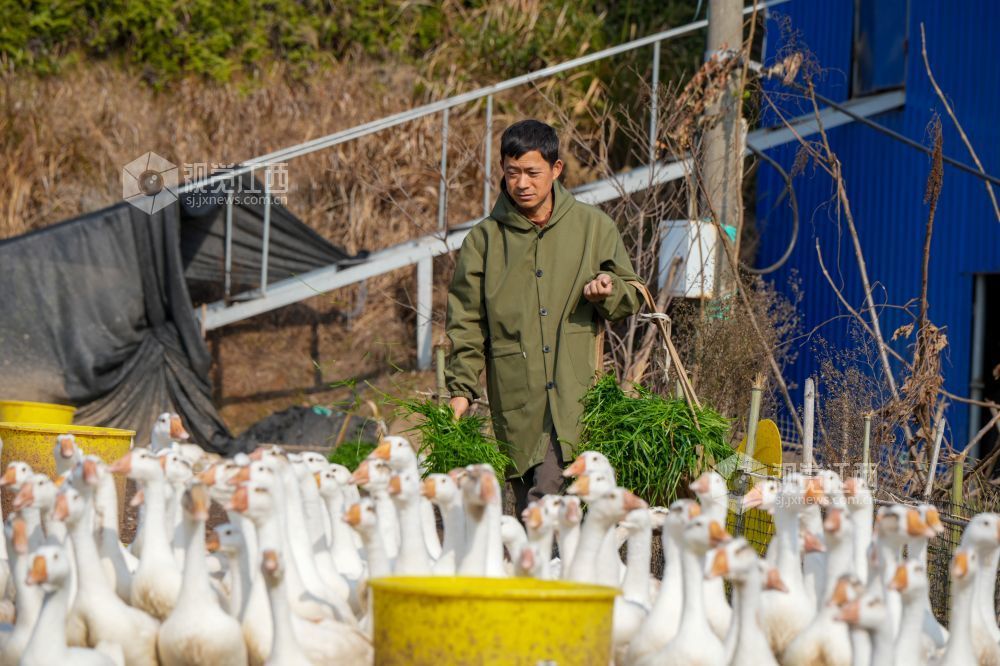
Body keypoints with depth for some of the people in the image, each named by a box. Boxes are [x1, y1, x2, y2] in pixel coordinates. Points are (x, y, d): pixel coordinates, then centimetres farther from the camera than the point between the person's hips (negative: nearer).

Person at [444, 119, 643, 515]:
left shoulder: (593, 227, 9)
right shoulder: (485, 239, 9)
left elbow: (632, 297, 18)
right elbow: (466, 323, 11)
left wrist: (609, 293, -5)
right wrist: (461, 389, 2)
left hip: (576, 391, -2)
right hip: (515, 398, 2)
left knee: (548, 497, -17)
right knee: (527, 506, 2)